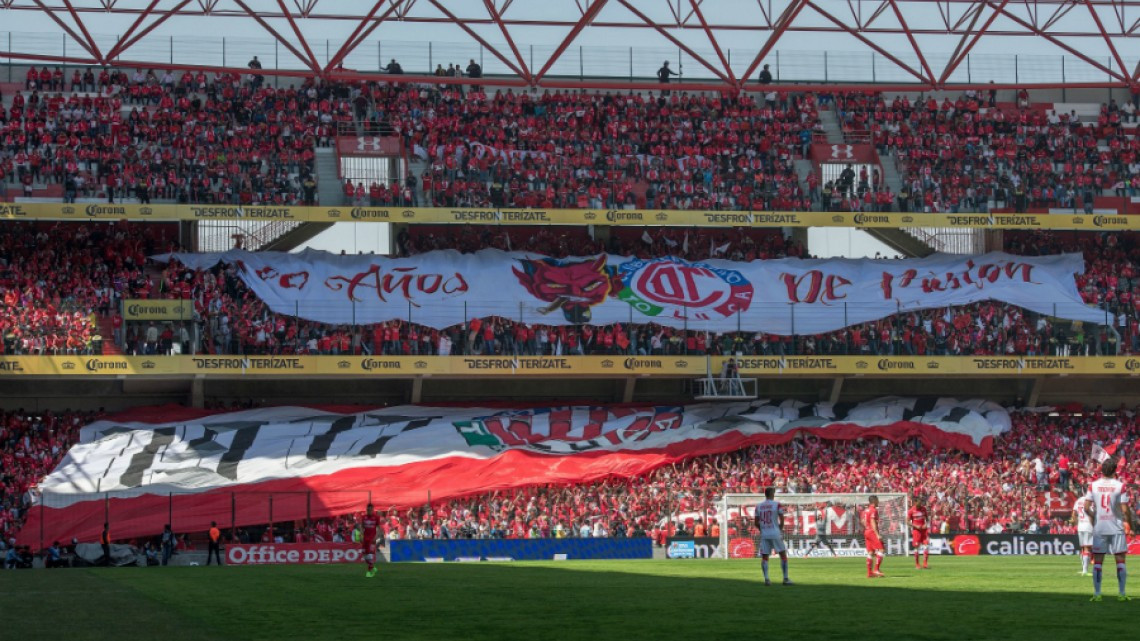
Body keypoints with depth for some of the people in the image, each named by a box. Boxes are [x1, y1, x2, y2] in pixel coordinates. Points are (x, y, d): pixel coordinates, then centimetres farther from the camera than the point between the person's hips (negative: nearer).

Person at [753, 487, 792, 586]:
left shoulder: (758, 506, 6)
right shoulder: (777, 505, -5)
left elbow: (756, 522, 7)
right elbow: (782, 520, -5)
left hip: (764, 534, 3)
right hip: (775, 533, -3)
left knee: (764, 557, 7)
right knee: (783, 554, 8)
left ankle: (766, 579, -4)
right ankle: (785, 578, 6)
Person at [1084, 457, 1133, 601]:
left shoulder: (1093, 485, -2)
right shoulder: (1120, 486, -8)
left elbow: (1086, 508, -5)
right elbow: (1125, 509, -12)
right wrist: (1129, 520, 5)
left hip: (1099, 528, 2)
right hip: (1116, 528, -2)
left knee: (1097, 561, 6)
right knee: (1120, 561, 5)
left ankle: (1097, 593, 4)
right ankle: (1122, 594, 2)